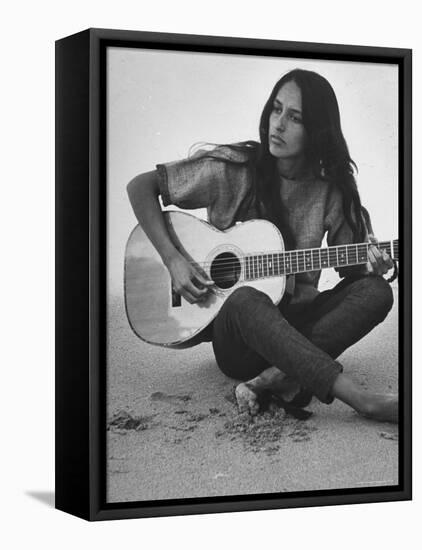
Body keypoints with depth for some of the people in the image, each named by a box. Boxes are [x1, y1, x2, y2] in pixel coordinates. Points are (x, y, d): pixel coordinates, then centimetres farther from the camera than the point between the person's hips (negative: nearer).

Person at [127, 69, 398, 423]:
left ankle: (275, 379, -33)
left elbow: (348, 264, 10)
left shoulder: (331, 191, 1)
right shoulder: (232, 170, -7)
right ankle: (364, 400, -45)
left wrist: (371, 266, -15)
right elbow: (141, 186, -3)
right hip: (234, 337, -3)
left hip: (296, 322, 3)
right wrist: (172, 259, -13)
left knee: (376, 291, -22)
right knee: (245, 301, -38)